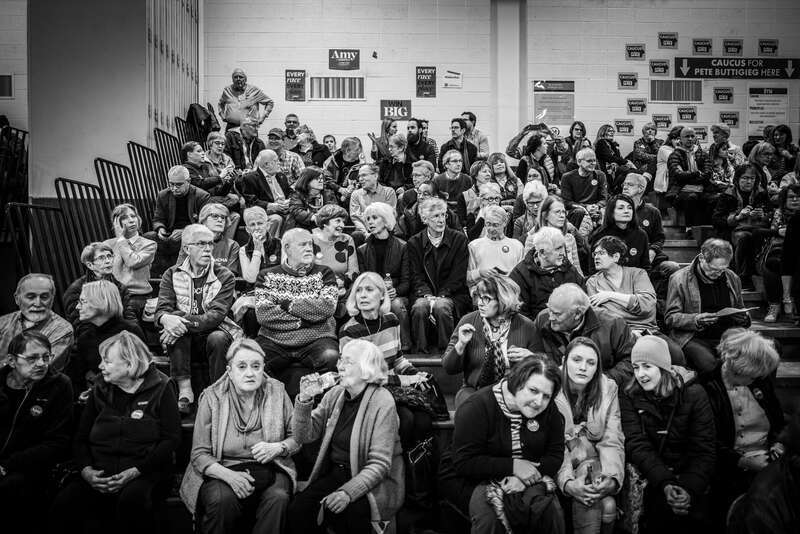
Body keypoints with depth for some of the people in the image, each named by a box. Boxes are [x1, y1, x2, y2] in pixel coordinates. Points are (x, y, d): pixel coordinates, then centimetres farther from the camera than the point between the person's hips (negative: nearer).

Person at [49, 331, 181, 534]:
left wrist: (136, 471, -15)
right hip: (99, 476, 3)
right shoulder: (100, 391, 15)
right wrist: (86, 470, -4)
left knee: (132, 499, -37)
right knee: (64, 503, -26)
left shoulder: (160, 388, 1)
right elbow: (81, 437, 17)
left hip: (146, 474, -3)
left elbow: (171, 439, -4)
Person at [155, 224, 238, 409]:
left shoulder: (224, 276, -5)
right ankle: (185, 391, -26)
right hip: (183, 338, 2)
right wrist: (166, 319, -33)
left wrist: (185, 323, -32)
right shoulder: (172, 274, 3)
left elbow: (216, 315, -16)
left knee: (217, 338, -34)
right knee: (175, 329, -30)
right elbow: (161, 310, -7)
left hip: (213, 332, -1)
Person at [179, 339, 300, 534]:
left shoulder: (277, 392, 3)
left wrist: (278, 447, -13)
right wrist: (229, 475, -22)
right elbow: (199, 454, -4)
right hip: (223, 470, -1)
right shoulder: (212, 398, -1)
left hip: (269, 469, 1)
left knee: (278, 498, -31)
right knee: (222, 500, -33)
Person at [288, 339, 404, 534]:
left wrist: (348, 492, -30)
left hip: (375, 481, -4)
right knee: (298, 509, -20)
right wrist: (304, 401, -15)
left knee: (351, 510, -33)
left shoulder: (382, 402, -14)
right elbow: (304, 435, 1)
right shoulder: (334, 395, 5)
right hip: (336, 473, 5)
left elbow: (379, 464, -17)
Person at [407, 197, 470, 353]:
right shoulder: (414, 242, 7)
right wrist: (428, 296, -17)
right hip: (425, 293, 1)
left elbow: (458, 276, -2)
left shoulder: (459, 239, 3)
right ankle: (420, 350, -17)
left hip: (452, 294, -1)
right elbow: (416, 276, 2)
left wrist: (440, 296, -14)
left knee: (441, 307, -33)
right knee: (419, 308, -31)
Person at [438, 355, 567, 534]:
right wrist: (512, 466, -27)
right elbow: (464, 462, -22)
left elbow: (555, 455, -2)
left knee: (552, 509, -23)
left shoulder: (549, 410, -4)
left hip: (526, 478, 4)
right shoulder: (476, 407, -20)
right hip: (468, 479, -4)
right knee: (489, 514, -34)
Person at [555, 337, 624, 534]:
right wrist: (568, 483, -31)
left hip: (595, 462, 3)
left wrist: (613, 477, -26)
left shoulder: (608, 389, -3)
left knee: (608, 505, -27)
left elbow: (612, 442, -8)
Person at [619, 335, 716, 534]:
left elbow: (704, 450, -6)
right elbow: (637, 445, -10)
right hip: (651, 478, 1)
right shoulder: (629, 397, 1)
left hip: (690, 473, 0)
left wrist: (689, 488, -23)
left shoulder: (694, 394, -1)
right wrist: (665, 484, -25)